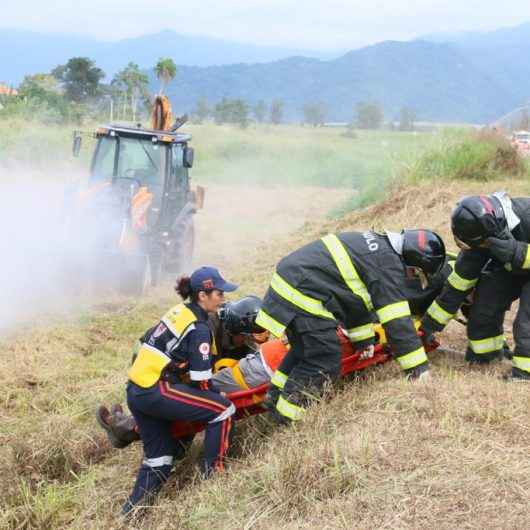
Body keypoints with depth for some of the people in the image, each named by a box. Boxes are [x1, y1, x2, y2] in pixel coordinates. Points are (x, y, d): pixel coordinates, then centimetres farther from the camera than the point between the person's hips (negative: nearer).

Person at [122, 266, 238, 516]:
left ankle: (131, 512, 18)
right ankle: (212, 474, 2)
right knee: (223, 409, -4)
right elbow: (201, 381, -12)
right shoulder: (199, 329, -11)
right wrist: (216, 396, 9)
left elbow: (148, 342, 22)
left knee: (158, 458, 17)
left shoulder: (179, 311, 13)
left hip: (135, 392, 9)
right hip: (155, 392, -9)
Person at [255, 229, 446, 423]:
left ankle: (276, 396, 35)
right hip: (302, 297, -11)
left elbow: (356, 296, 27)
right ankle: (286, 416, 5)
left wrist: (363, 338, 31)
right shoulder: (388, 265, -14)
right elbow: (396, 321, -15)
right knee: (325, 361, -4)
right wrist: (418, 365, -9)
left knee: (304, 348, 27)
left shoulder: (379, 243, 17)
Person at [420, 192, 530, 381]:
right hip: (510, 268, 5)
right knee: (485, 301, -10)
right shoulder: (479, 237, -22)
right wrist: (430, 323, -11)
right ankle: (487, 351, 12)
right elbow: (459, 280, -14)